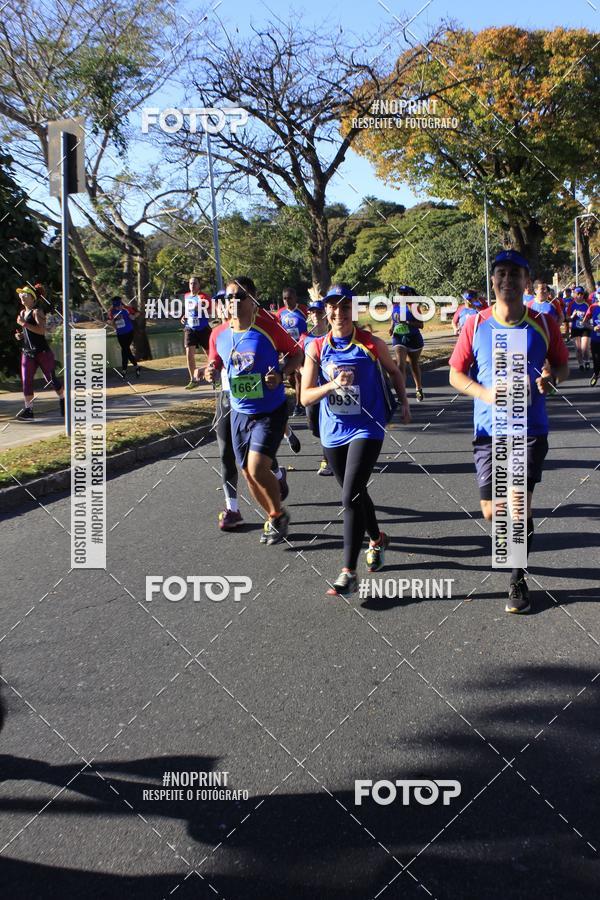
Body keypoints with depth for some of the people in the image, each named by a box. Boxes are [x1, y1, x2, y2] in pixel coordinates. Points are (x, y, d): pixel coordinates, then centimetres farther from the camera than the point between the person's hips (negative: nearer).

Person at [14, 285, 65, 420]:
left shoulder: (37, 311, -11)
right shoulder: (22, 312, 14)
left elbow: (42, 330, -24)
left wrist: (24, 323, -24)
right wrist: (20, 335, 8)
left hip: (42, 351, -7)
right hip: (27, 352, 7)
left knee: (51, 379, 3)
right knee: (26, 381, -1)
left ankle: (63, 400, 23)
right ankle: (28, 409, 1)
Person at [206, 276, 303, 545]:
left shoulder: (269, 329, -14)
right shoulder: (220, 335, -1)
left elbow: (297, 354, -3)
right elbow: (214, 364, 13)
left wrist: (281, 374, -20)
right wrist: (210, 373, -10)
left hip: (270, 411, -6)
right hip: (239, 412, 6)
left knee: (257, 468, -18)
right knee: (248, 473, 11)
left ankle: (279, 515, 8)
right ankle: (274, 518, 33)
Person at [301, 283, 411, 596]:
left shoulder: (372, 344, -5)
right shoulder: (316, 348, -2)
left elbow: (395, 372, 15)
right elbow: (305, 397, -6)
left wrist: (403, 403, 10)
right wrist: (332, 385, -21)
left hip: (366, 429, -4)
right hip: (333, 432, 4)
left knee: (351, 498, -16)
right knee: (355, 494, 19)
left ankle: (349, 573, -14)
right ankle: (377, 540, 46)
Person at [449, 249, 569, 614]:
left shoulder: (543, 324, 0)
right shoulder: (476, 325, -1)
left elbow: (562, 366, 10)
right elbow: (456, 374, 4)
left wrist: (551, 376, -14)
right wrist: (484, 393, -15)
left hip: (531, 428, -1)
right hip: (490, 429, 1)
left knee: (519, 504, -4)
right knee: (492, 511, 2)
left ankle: (518, 580, 14)